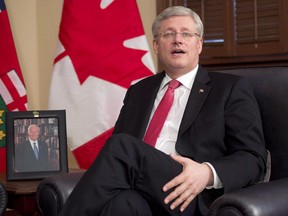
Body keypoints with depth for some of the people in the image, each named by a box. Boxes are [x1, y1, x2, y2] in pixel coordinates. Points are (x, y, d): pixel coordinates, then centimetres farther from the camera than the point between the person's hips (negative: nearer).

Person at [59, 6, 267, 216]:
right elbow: (118, 157, 24)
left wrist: (208, 173, -16)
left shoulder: (231, 88, 11)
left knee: (122, 146, -29)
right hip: (139, 190, 3)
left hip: (194, 199, -2)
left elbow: (254, 158, 4)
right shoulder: (138, 92, 25)